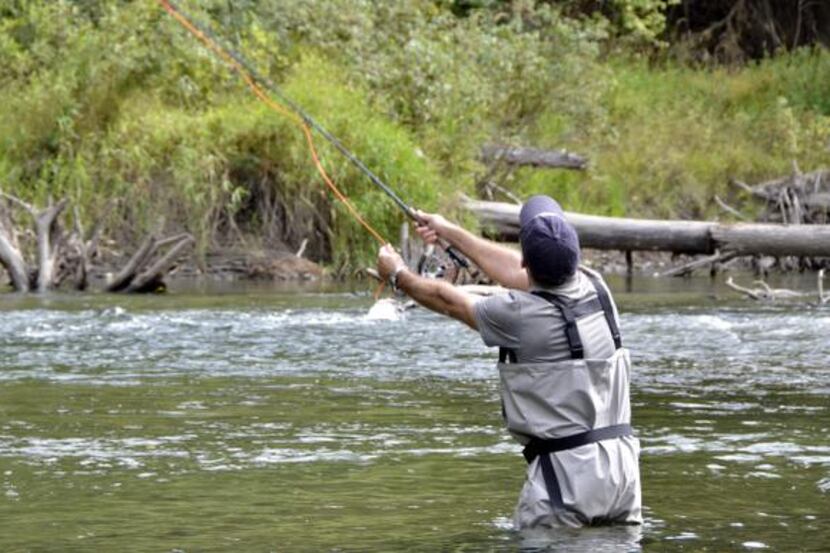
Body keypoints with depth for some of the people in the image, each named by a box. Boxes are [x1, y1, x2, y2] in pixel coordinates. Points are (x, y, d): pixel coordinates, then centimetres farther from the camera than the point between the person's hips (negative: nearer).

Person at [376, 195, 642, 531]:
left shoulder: (520, 314, -15)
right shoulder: (594, 287, 4)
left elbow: (450, 301, 4)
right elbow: (516, 272, 21)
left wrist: (398, 276, 24)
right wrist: (451, 233, 33)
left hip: (567, 473, -7)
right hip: (622, 463, 7)